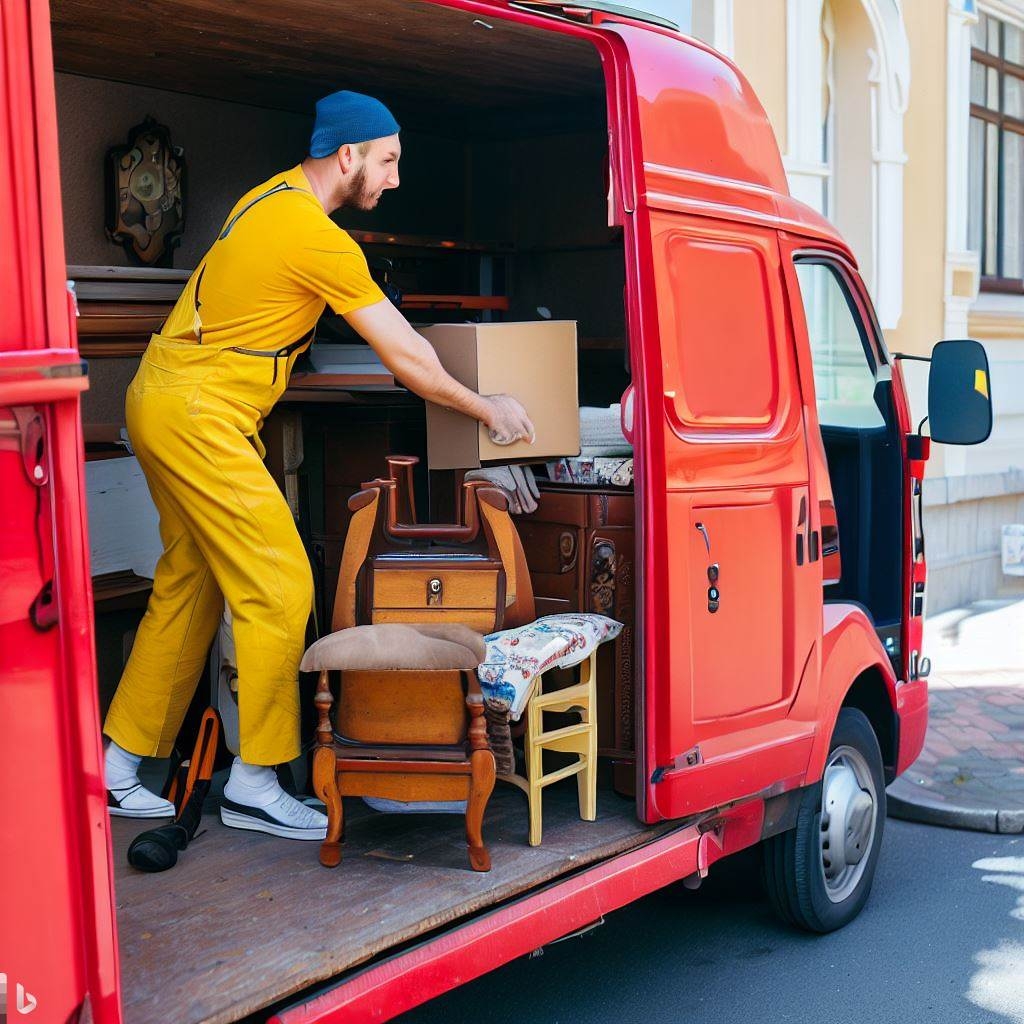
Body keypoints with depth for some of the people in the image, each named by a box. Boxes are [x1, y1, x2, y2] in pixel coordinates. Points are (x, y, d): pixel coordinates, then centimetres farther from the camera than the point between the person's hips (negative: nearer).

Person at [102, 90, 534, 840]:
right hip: (199, 417, -10)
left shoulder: (273, 197, 13)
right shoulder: (317, 237, -17)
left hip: (165, 404, 10)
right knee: (279, 587, -7)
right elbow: (405, 359, -12)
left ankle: (119, 767, 20)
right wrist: (487, 410, 0)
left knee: (187, 587, 14)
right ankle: (254, 784, 1)